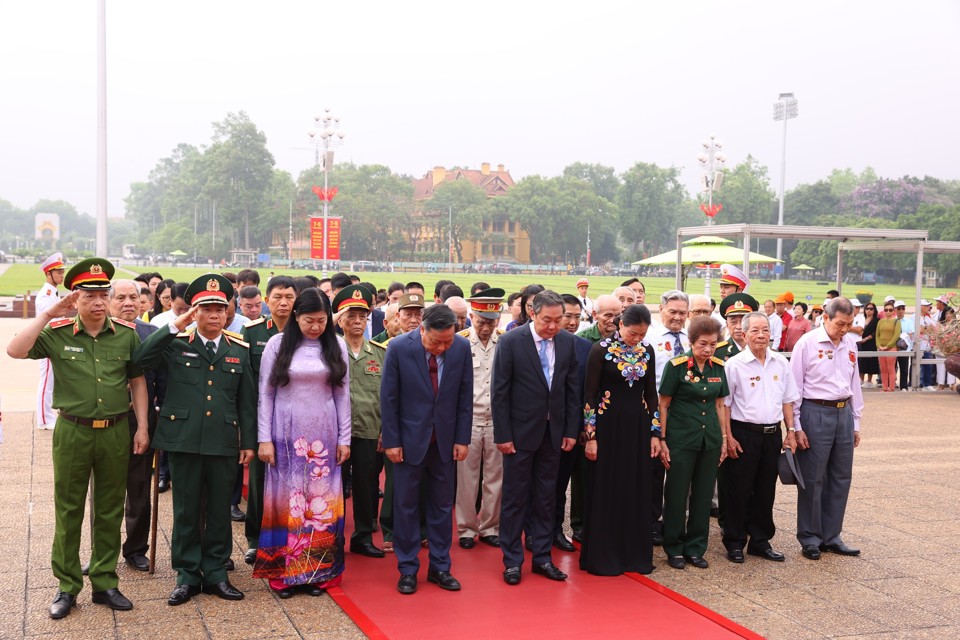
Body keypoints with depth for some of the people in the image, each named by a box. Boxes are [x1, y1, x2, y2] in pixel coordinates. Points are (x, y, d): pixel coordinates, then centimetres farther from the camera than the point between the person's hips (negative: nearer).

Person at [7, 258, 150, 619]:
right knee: (68, 511, 9)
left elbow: (137, 381, 7)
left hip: (115, 433, 2)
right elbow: (15, 351, -18)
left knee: (110, 511, 11)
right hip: (72, 432, -1)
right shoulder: (57, 333, -4)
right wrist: (49, 314, -16)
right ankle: (67, 587, 22)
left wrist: (142, 427, 3)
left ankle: (105, 584, 24)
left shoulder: (126, 334, 0)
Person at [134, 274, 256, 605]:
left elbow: (247, 400, 9)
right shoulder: (175, 344, 2)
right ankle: (187, 575, 19)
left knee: (220, 510, 9)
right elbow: (140, 359, -16)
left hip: (224, 443, 2)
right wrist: (175, 326, -19)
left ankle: (216, 572, 22)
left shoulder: (239, 350, 8)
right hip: (184, 440, -1)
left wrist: (249, 441, 6)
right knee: (186, 511, 7)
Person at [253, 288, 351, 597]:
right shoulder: (277, 344, -3)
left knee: (321, 500, 5)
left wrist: (344, 439, 3)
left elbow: (343, 394, 6)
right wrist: (264, 439, -5)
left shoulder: (336, 346, 2)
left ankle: (317, 570, 15)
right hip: (286, 433, -1)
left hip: (324, 433, 1)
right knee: (286, 498, 4)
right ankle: (283, 571, 13)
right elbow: (265, 394, 0)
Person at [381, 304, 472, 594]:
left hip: (445, 440, 2)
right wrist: (391, 440, -9)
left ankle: (439, 567, 22)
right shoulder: (399, 347, -14)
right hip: (410, 439, -2)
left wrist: (462, 438, -2)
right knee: (406, 505, 6)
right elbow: (388, 398, -8)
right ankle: (407, 570, 18)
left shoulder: (462, 347, -8)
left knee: (442, 505, 10)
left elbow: (465, 396, 0)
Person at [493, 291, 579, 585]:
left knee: (545, 497, 12)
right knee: (515, 497, 5)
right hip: (521, 432, -4)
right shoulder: (511, 341, -11)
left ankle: (542, 556, 23)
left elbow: (573, 389, 7)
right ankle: (512, 561, 16)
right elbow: (500, 392, -10)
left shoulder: (568, 342, 1)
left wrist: (571, 430, 4)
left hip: (553, 432, 4)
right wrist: (503, 435, -11)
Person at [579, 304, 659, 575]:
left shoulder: (647, 351, 5)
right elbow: (589, 395, -8)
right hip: (608, 425, -4)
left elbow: (651, 393, 11)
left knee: (636, 490, 9)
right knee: (606, 491, 3)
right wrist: (590, 436, -11)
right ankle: (603, 555, 13)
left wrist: (655, 433, 7)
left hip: (638, 427, 4)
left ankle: (635, 553, 21)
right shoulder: (601, 350, -9)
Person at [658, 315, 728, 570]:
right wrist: (662, 440, -6)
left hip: (710, 439, 4)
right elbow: (663, 405, -5)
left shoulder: (718, 367, 5)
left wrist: (724, 438, 12)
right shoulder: (677, 366, -9)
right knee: (677, 494, 3)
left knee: (703, 495, 9)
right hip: (681, 440, -4)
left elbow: (719, 405, 13)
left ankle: (695, 548, 22)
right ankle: (674, 548, 18)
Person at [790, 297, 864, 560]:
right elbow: (794, 387, -8)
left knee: (841, 479, 11)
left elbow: (855, 384, 16)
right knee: (812, 479, 1)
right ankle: (810, 538, 14)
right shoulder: (807, 343, -8)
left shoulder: (851, 344, 9)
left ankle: (831, 536, 23)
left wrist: (856, 423, 15)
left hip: (843, 413, 6)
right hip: (815, 413, -6)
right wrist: (796, 427, -10)